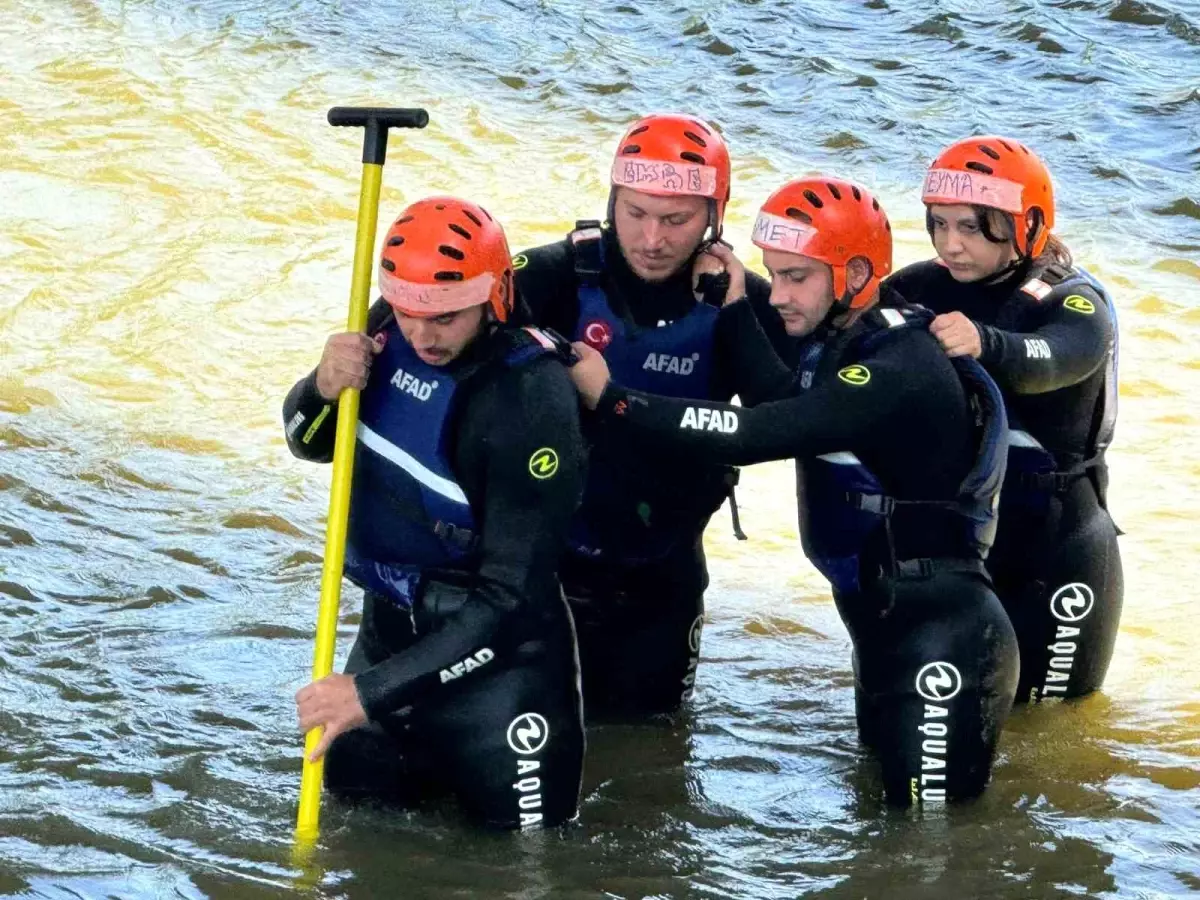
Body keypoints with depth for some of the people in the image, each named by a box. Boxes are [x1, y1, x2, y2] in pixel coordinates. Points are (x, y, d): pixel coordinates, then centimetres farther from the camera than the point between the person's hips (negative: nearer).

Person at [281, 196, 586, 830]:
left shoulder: (533, 402, -29)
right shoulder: (392, 332, -10)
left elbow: (509, 599, -26)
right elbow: (309, 442, 8)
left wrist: (375, 691, -26)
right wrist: (323, 390, -17)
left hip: (498, 646, -6)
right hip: (390, 621, 6)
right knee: (355, 793, 16)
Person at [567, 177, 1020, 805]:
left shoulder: (897, 372, -22)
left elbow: (752, 438, -28)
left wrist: (608, 399, -23)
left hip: (944, 636, -10)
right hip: (885, 628, 10)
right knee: (880, 794, 19)